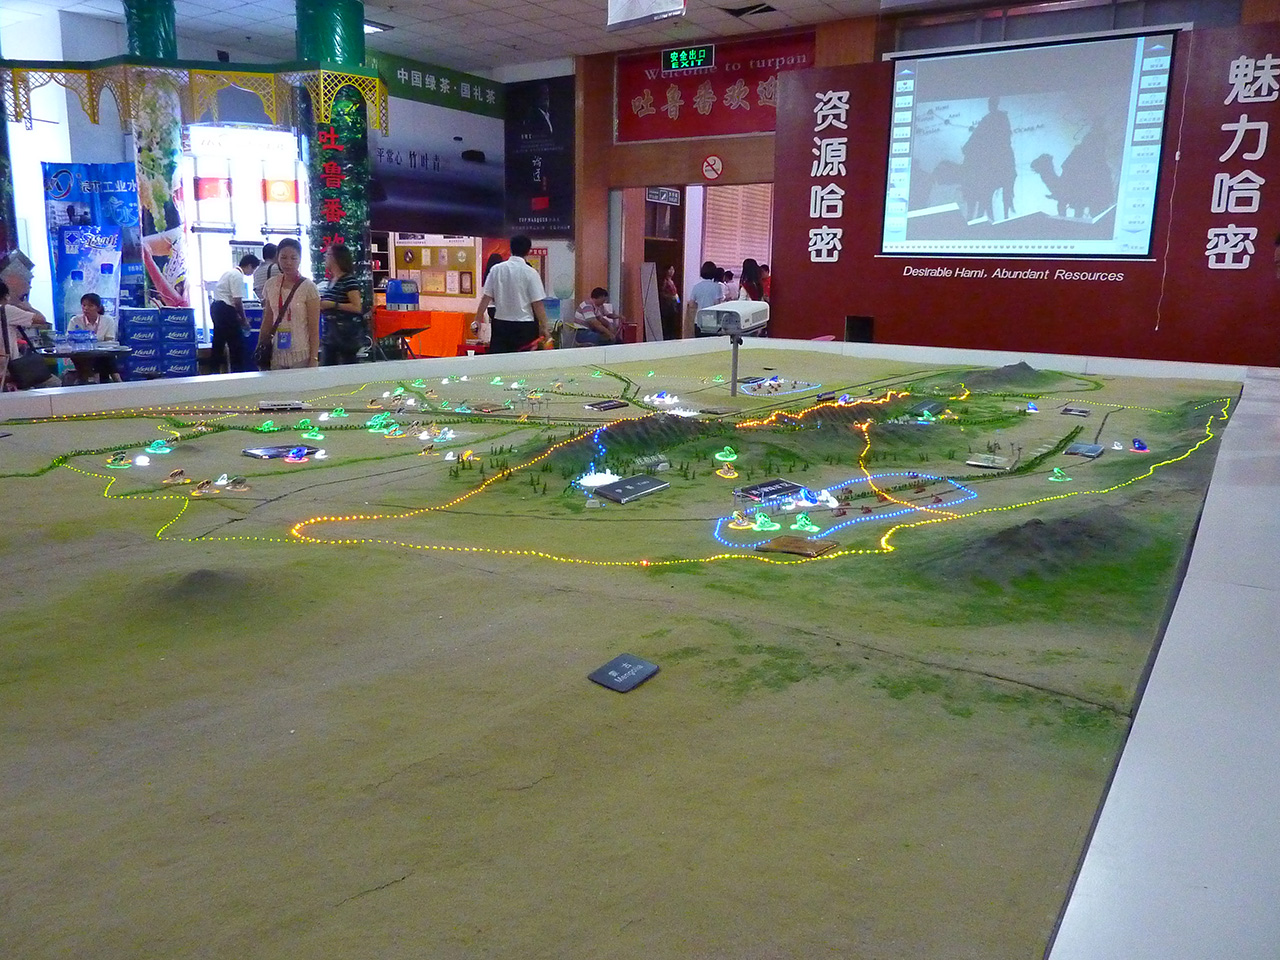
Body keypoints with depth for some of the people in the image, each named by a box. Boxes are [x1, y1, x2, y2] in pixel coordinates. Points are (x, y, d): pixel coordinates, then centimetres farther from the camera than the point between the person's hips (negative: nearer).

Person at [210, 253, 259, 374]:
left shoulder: (231, 272, 16)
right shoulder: (238, 276, -15)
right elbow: (237, 301, -18)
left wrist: (239, 317, 17)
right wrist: (244, 319, -7)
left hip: (215, 307, 10)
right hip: (225, 310, -10)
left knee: (218, 341, 16)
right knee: (237, 342, -5)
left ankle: (215, 368, 23)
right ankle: (237, 371, -3)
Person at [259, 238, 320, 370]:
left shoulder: (308, 287, -7)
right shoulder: (271, 285, 6)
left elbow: (314, 328, -8)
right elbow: (267, 322, 13)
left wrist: (314, 359, -12)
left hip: (301, 356, -4)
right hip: (277, 354, 4)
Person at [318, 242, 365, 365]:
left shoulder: (349, 280, -12)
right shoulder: (332, 281, 15)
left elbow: (357, 307, -18)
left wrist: (333, 305, -19)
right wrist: (321, 305, 9)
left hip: (347, 333, -9)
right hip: (331, 333, 9)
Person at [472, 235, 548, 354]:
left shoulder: (496, 269, 2)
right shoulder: (530, 272, -7)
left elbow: (486, 297, 2)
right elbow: (537, 304, -8)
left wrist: (478, 319, 9)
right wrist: (543, 327, -1)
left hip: (500, 323, 3)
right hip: (524, 325, -3)